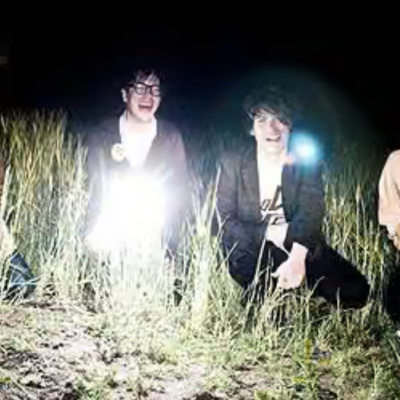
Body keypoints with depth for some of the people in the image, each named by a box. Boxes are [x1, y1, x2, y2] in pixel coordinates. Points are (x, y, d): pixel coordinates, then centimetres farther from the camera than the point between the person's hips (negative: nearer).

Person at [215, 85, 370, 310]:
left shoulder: (306, 159, -4)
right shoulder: (232, 161, -5)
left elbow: (311, 213, -17)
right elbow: (226, 221, -4)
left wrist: (297, 258, -34)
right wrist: (270, 232, -19)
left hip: (298, 246, 2)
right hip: (250, 249, -2)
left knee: (354, 291, -13)